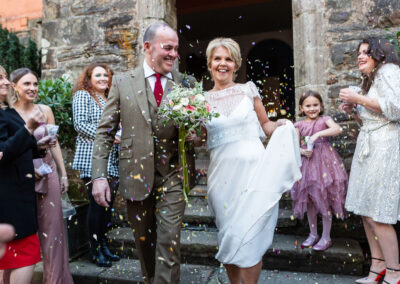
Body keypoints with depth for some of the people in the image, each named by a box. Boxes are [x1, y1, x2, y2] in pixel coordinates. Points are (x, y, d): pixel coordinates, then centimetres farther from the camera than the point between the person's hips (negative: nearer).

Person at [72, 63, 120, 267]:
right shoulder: (82, 96, 2)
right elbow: (80, 124, -9)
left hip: (112, 161, 6)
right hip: (92, 160, -6)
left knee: (108, 204, 9)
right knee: (97, 204, -4)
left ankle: (103, 245, 21)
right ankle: (95, 250, 10)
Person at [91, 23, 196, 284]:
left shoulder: (186, 83, 3)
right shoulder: (123, 82, 2)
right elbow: (105, 132, 2)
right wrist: (99, 175, -6)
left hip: (173, 174, -1)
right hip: (136, 174, 1)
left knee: (169, 240, -5)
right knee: (144, 241, 16)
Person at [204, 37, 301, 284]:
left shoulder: (248, 90, 4)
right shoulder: (203, 100, 8)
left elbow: (265, 124, 9)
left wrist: (281, 125, -11)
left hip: (252, 169, -2)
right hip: (222, 175, 2)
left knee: (249, 235, -3)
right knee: (228, 235, 12)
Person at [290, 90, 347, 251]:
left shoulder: (324, 120, 1)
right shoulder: (300, 125, 7)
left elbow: (338, 129, -19)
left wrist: (318, 134, -25)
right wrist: (302, 151, -15)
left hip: (324, 161, -3)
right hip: (307, 163, 3)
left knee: (324, 200, 2)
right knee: (309, 200, 10)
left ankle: (326, 237, 16)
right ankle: (313, 235, 26)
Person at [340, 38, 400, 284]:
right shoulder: (370, 80, 24)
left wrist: (359, 99, -12)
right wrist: (353, 111, 10)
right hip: (369, 147, 10)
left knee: (376, 215, -8)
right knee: (366, 211, 9)